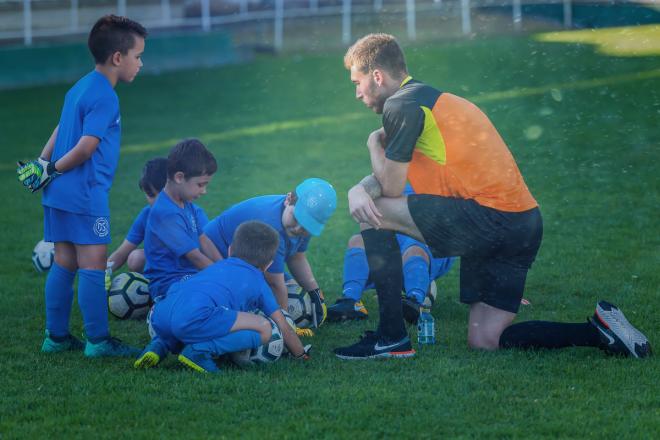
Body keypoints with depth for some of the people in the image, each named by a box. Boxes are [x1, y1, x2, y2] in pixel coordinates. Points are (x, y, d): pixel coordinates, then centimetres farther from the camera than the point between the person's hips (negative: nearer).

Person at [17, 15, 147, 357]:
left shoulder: (79, 88, 16)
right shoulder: (104, 97, -16)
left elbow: (59, 132, 16)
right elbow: (85, 148, -19)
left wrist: (42, 164, 7)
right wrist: (52, 171, -7)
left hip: (59, 193, 10)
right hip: (86, 194, -9)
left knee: (64, 263, 13)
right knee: (93, 265, -5)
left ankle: (56, 336, 17)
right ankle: (98, 341, -2)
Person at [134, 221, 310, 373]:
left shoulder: (219, 265, 38)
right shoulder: (258, 282, 23)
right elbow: (283, 328, 25)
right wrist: (302, 354, 41)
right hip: (195, 316, -7)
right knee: (264, 329, -1)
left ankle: (160, 345, 10)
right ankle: (202, 350, -14)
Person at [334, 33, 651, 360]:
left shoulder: (402, 105, -7)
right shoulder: (430, 100, 24)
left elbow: (391, 187, -4)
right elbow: (390, 175, 23)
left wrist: (374, 143, 14)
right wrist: (359, 190, 1)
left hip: (491, 218, -10)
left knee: (376, 212, -3)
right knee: (484, 341, 10)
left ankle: (392, 338, -5)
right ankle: (600, 331, 4)